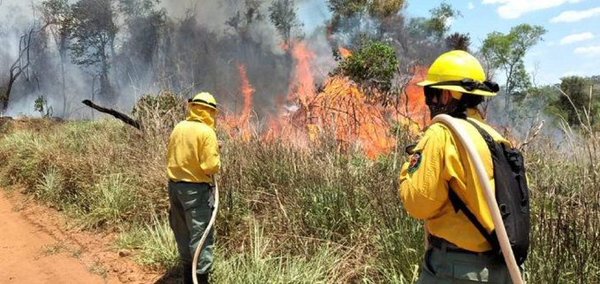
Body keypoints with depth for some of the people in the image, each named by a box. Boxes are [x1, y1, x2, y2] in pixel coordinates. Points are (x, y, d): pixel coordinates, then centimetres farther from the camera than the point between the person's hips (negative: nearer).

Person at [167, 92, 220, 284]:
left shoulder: (178, 128, 6)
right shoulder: (206, 132, -14)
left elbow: (171, 157, 14)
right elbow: (211, 166, -17)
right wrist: (217, 163, 2)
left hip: (174, 185, 7)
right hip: (196, 188, -7)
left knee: (183, 232, 18)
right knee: (201, 234, 2)